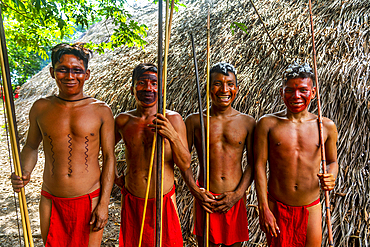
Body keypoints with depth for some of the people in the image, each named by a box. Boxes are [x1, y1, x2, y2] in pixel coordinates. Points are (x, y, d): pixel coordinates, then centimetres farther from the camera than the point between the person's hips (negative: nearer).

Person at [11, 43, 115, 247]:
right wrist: (24, 174, -5)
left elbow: (109, 157, -4)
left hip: (89, 200, -2)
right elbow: (31, 146, 15)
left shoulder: (101, 111, -6)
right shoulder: (40, 108, 1)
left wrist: (104, 203, -8)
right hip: (51, 201, 2)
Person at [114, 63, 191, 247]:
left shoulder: (173, 119, -8)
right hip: (132, 202, 2)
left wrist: (173, 137, -25)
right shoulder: (123, 121, -2)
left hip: (164, 200, -1)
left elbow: (185, 165, -10)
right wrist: (115, 177, 8)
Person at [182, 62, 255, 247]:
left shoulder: (247, 122, 1)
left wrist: (237, 194, -7)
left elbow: (252, 163, 3)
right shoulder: (195, 120, -1)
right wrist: (196, 192, -8)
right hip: (206, 198, -1)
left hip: (235, 199, 1)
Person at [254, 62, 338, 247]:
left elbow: (332, 161, 13)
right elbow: (259, 165, -9)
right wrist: (263, 209, -11)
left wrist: (331, 178, -11)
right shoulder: (267, 124, -8)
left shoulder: (326, 126, -1)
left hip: (311, 208, 2)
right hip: (276, 206, -1)